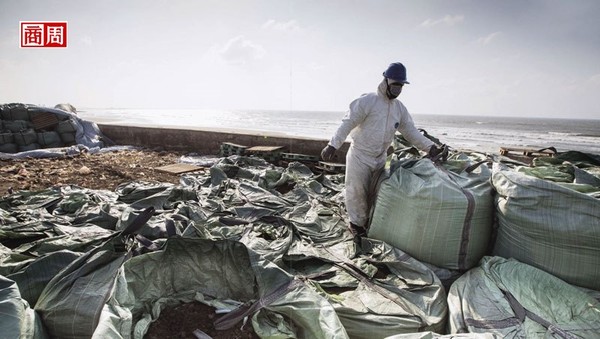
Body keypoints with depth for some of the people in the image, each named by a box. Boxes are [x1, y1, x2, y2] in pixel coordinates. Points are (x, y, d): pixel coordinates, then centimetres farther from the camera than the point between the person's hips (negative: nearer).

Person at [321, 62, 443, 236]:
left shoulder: (400, 108, 6)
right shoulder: (367, 101, -15)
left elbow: (411, 131, 8)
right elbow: (348, 123, -19)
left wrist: (430, 147, -3)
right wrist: (333, 145, -28)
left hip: (380, 158, 6)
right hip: (360, 156, -6)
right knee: (357, 191, 3)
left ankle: (369, 219, 35)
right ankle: (356, 222, 22)